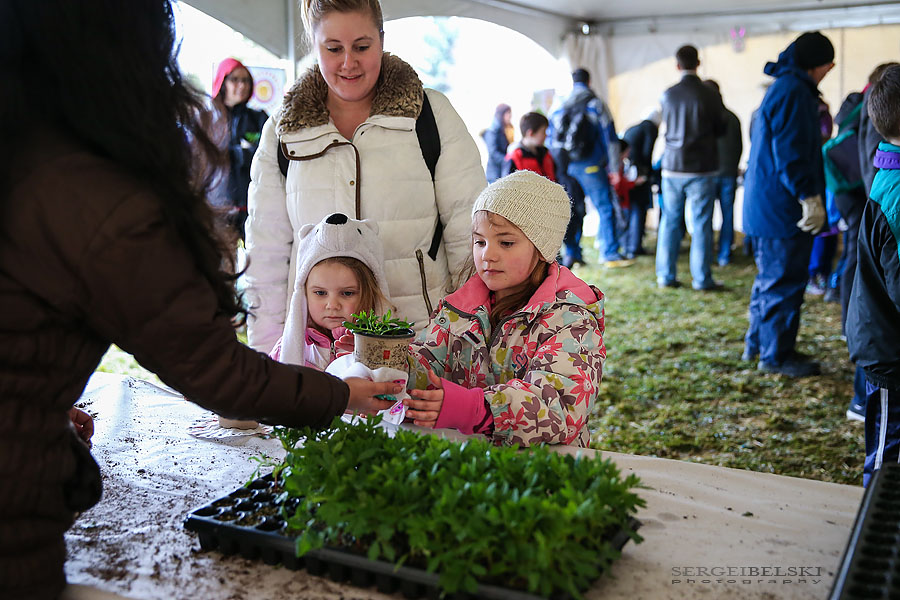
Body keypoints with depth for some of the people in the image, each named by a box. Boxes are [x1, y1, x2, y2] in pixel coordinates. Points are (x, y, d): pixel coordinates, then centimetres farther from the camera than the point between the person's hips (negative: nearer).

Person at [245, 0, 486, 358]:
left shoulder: (432, 114, 3)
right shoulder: (281, 133, 8)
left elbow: (469, 231, 2)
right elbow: (266, 253, 10)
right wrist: (267, 352, 7)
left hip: (423, 329, -1)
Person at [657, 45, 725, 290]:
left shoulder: (667, 95, 0)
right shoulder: (710, 97, -9)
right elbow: (720, 129, 3)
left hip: (672, 168, 3)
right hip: (701, 168, -3)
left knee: (669, 222, 10)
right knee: (701, 224, 3)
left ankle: (666, 275, 14)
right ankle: (701, 278, 6)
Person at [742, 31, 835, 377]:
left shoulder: (782, 88, 18)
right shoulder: (793, 92, -16)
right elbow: (791, 154, -24)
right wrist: (810, 197, -22)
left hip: (766, 206, 11)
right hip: (783, 210, -11)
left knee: (771, 280, 19)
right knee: (784, 283, -2)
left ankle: (757, 345, 28)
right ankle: (776, 355, 6)